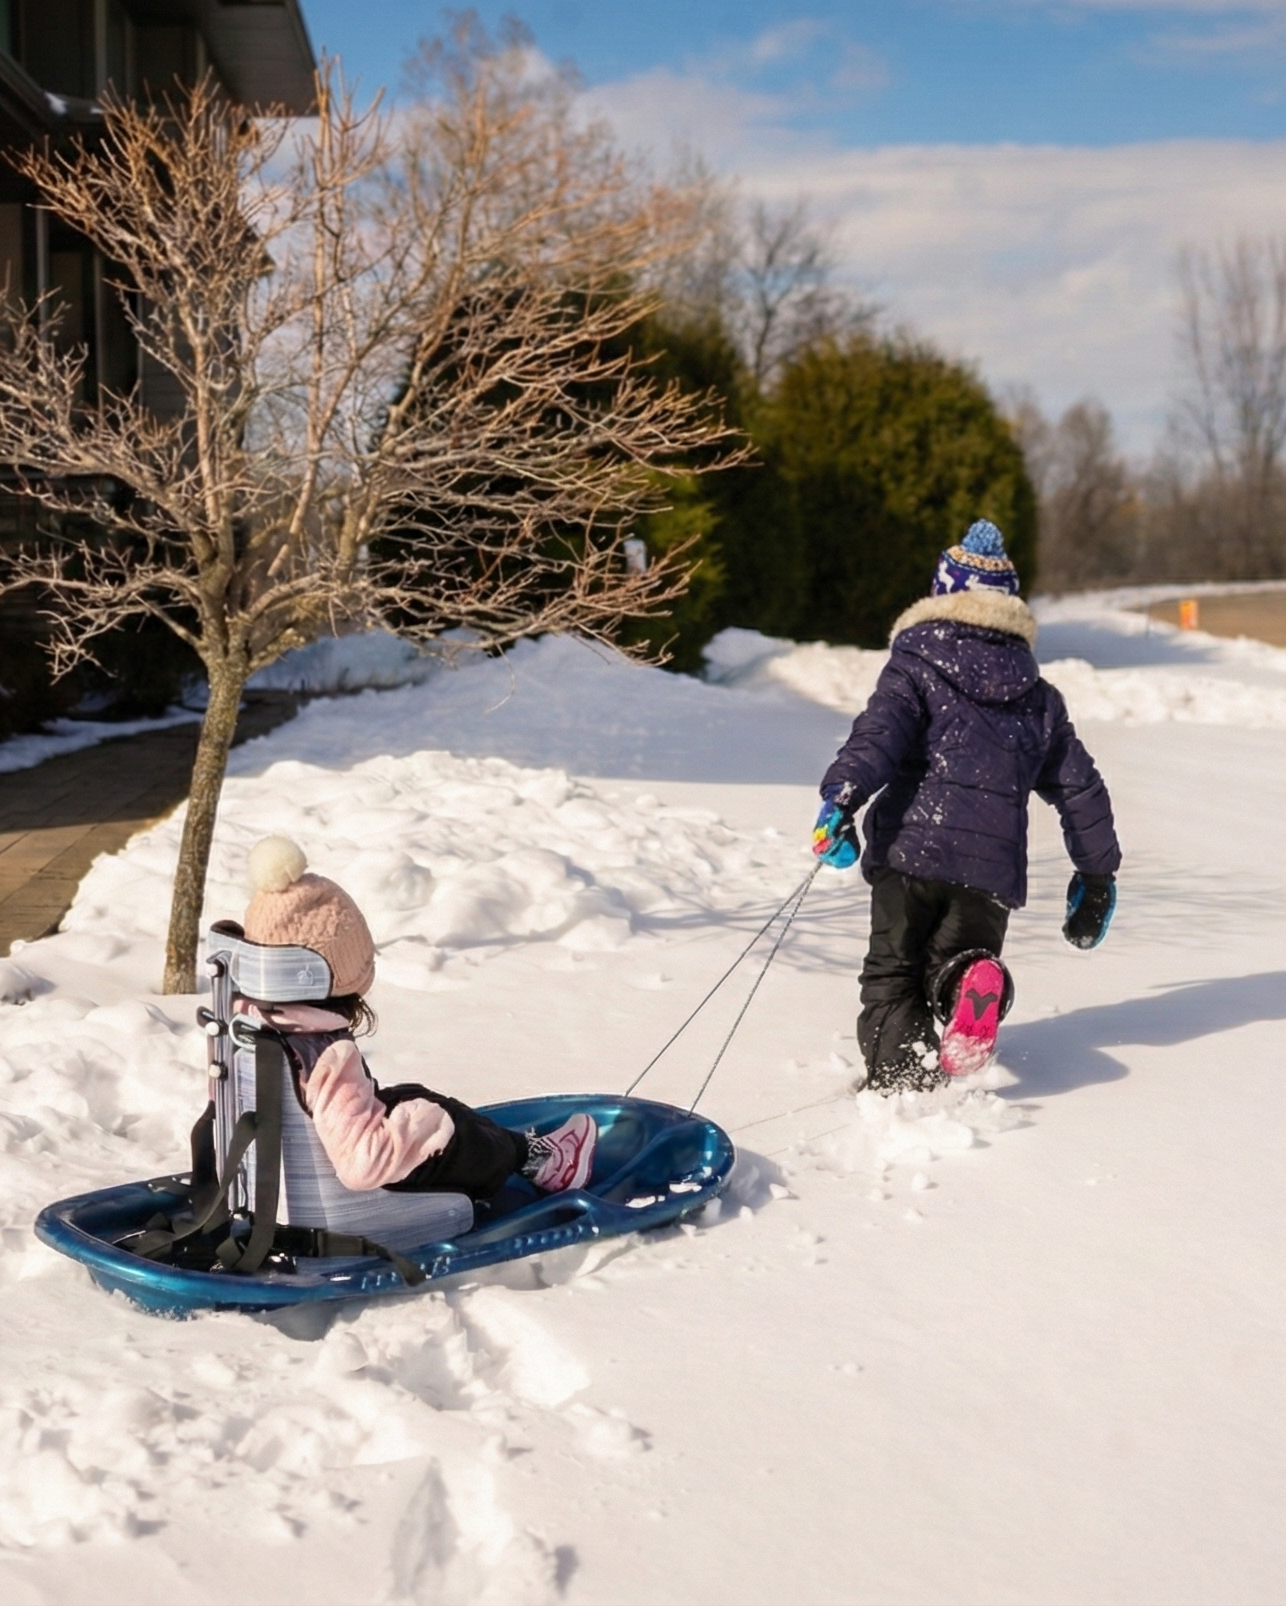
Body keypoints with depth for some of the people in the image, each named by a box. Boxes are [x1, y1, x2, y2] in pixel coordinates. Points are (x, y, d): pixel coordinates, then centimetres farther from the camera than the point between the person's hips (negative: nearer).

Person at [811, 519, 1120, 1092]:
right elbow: (1080, 787, 21)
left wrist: (842, 796, -29)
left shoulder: (915, 669, 6)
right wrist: (1098, 874, 29)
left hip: (910, 851, -3)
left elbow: (878, 732, -14)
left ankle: (900, 1074, -18)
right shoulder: (1039, 699, 20)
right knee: (957, 957, 16)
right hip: (993, 866, 3)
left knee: (893, 976, 8)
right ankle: (973, 984, -21)